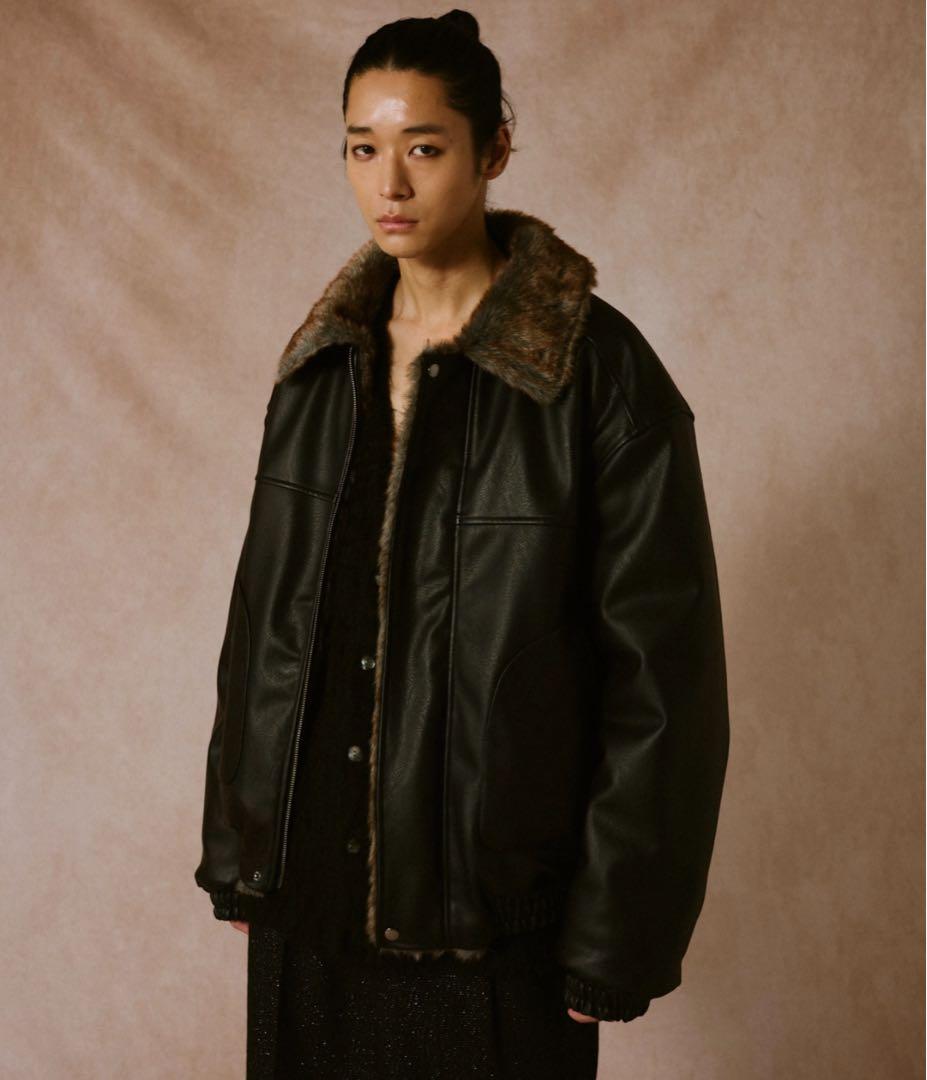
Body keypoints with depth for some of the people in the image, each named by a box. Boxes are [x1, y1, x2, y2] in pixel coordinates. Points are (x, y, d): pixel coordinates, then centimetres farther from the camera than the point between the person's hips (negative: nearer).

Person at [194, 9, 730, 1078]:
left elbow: (660, 666, -12)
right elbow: (262, 618, 9)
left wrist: (616, 937, -11)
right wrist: (235, 848, 11)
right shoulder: (320, 363, 3)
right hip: (310, 884, 5)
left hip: (492, 899, -4)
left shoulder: (599, 371, -13)